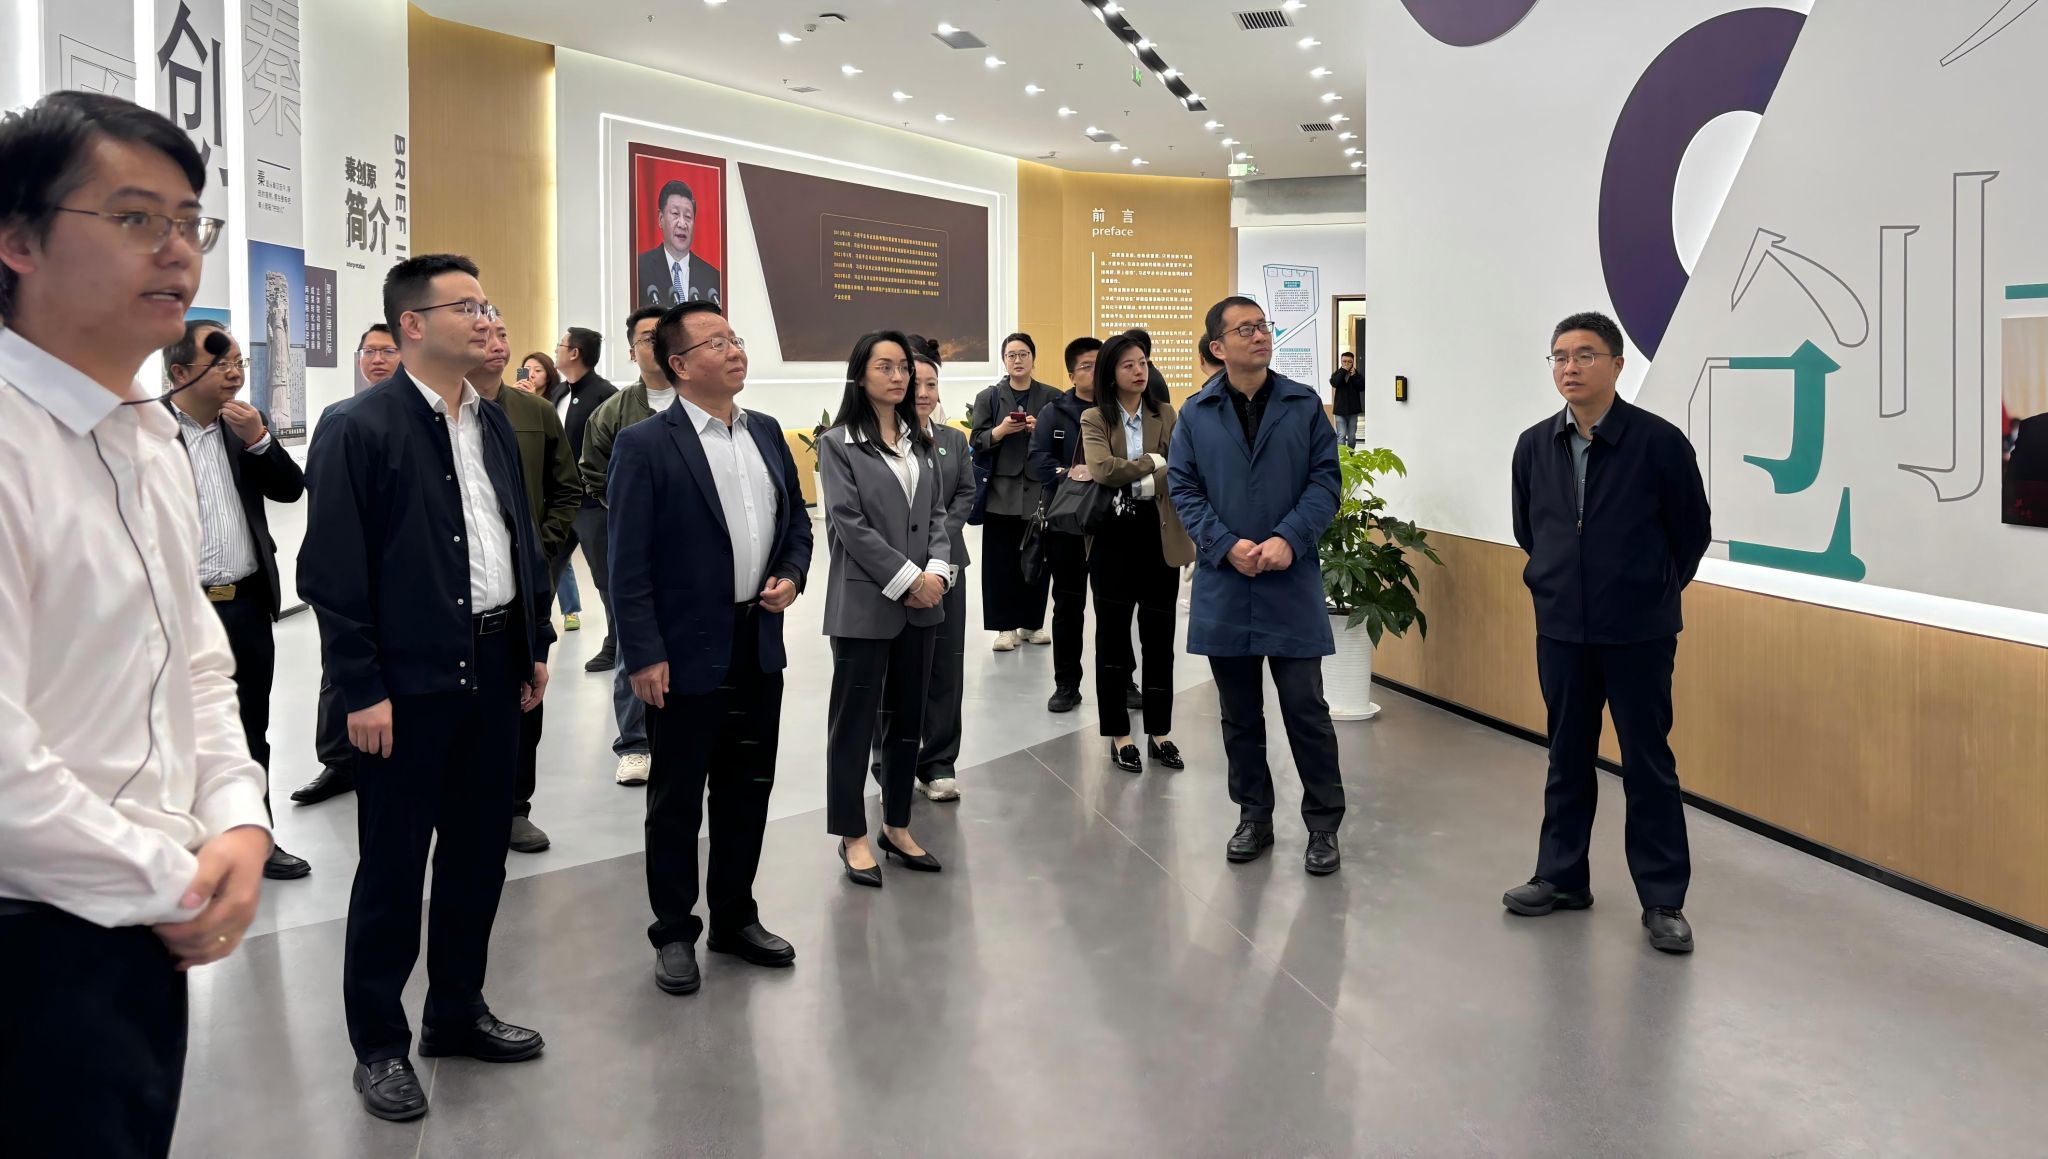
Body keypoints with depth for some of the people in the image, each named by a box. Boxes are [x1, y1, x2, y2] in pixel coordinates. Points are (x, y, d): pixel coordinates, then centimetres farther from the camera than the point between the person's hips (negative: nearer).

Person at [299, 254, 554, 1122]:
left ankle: (457, 1011, 32)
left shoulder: (494, 423, 10)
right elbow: (332, 572, -13)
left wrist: (536, 644, 12)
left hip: (493, 667, 7)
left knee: (479, 852, 15)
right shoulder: (357, 428, -11)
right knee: (393, 866, 5)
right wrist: (362, 690, -15)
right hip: (408, 681, -6)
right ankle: (379, 1044, 20)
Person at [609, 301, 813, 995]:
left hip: (759, 647, 6)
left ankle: (736, 918, 31)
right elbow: (629, 563, -12)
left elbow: (797, 520, 18)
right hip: (687, 656, -6)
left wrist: (791, 576, -1)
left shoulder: (766, 434, 9)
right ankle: (674, 933, 23)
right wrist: (644, 656, -15)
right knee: (677, 799, 8)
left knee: (748, 789, 15)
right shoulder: (644, 446, -10)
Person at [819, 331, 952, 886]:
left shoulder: (920, 440, 12)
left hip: (921, 602, 6)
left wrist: (936, 570, -8)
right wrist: (907, 579, -15)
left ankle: (898, 826, 23)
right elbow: (850, 523, -12)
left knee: (909, 715, 11)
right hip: (865, 602, -5)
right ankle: (853, 835, 13)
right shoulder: (838, 442, -4)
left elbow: (937, 511, 9)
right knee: (855, 719, 2)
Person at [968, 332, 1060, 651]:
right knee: (1001, 560, -2)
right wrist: (1000, 430, -15)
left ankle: (1032, 623, 16)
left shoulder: (1052, 397, 7)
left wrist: (1041, 430, -13)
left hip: (1040, 489, 1)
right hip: (1002, 490, -1)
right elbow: (977, 442, 2)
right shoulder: (988, 397, 6)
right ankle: (1005, 626, 5)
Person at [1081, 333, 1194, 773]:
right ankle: (1119, 734, 16)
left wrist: (1130, 481, -16)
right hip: (1113, 537, -2)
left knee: (1159, 636, 8)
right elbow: (1102, 470, -18)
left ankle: (1159, 732, 19)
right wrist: (1153, 462, -11)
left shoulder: (1165, 415, 6)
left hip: (1159, 535, 2)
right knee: (1113, 636, 6)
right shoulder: (1094, 420, -1)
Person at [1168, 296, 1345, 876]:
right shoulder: (1196, 414, 3)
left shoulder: (1304, 404, 2)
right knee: (1239, 714, 12)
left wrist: (1288, 539, -15)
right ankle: (1253, 817, 26)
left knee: (1307, 709, 0)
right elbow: (1183, 489, 2)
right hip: (1224, 584, 2)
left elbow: (1325, 480, -1)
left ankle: (1323, 824, 14)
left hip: (1292, 582, -1)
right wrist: (1227, 546, -11)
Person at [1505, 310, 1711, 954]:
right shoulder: (1534, 446, 1)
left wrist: (1652, 592, 8)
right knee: (1568, 757, 14)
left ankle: (1663, 900, 13)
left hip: (1639, 634, -4)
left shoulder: (1659, 441, -11)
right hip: (1561, 629, 4)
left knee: (1648, 763, 4)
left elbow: (1692, 532, 0)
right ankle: (1562, 877, 28)